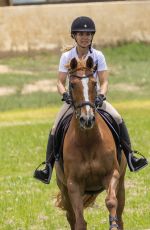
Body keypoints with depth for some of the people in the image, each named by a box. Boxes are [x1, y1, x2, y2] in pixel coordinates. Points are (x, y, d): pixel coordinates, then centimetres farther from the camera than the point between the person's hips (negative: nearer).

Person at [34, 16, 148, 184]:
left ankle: (130, 157, -14)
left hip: (94, 98, 0)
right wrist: (65, 94, -26)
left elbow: (104, 82, -6)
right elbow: (60, 82, -5)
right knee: (55, 129, -19)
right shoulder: (67, 57, -4)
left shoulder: (98, 56, -4)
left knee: (118, 119, -22)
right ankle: (48, 168, -12)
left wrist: (101, 96, -26)